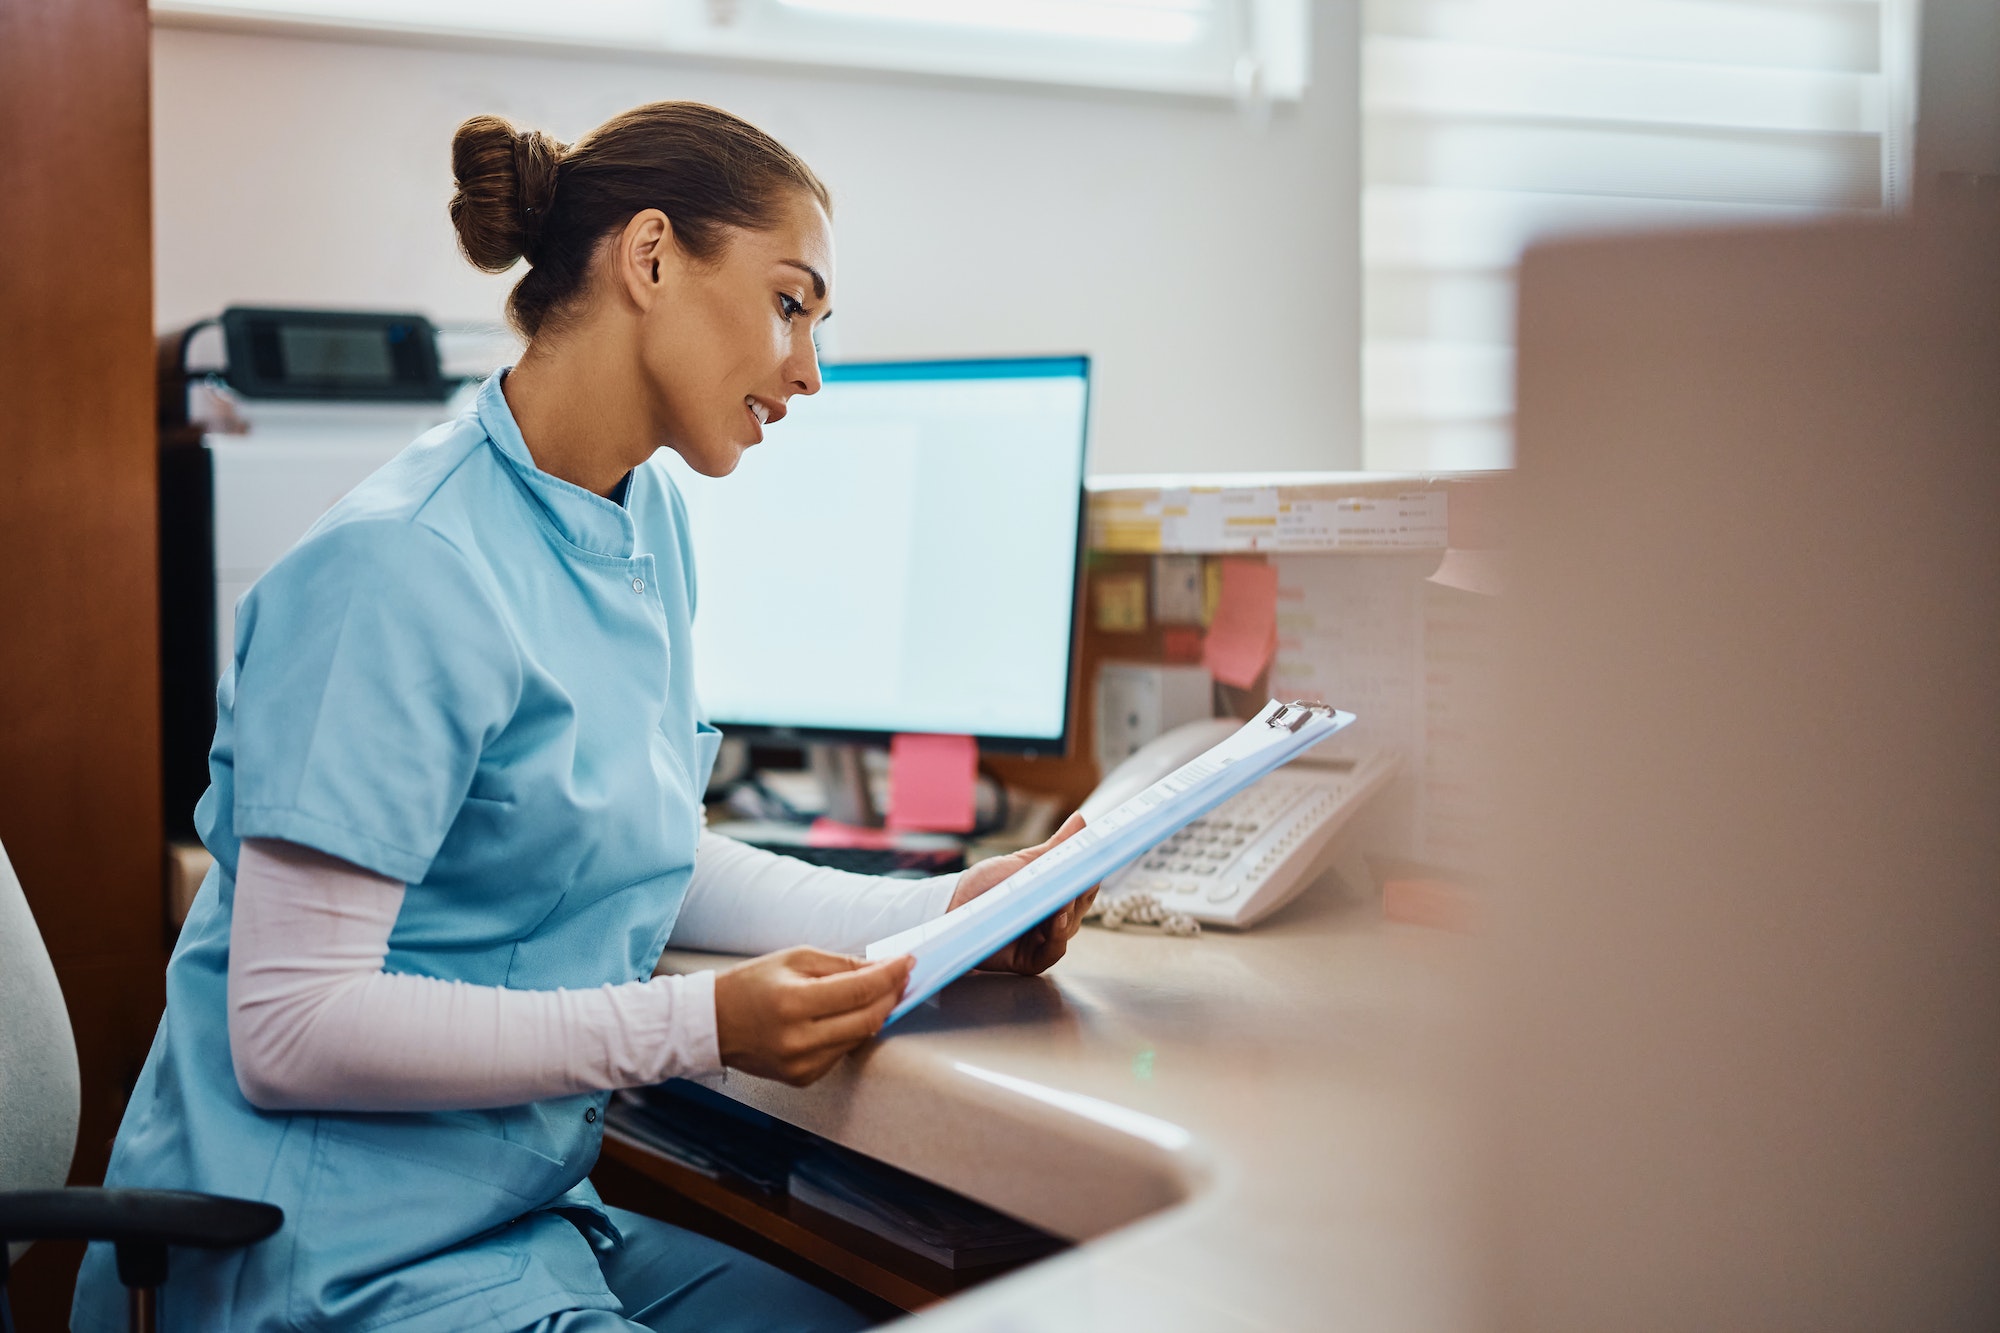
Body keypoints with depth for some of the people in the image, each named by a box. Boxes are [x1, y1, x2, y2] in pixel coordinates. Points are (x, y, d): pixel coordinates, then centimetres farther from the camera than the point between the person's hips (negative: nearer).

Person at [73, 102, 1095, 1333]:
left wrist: (935, 912, 2)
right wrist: (701, 1027, -26)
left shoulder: (649, 522, 8)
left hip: (521, 1218, 9)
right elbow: (288, 1029, -23)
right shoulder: (400, 569, -21)